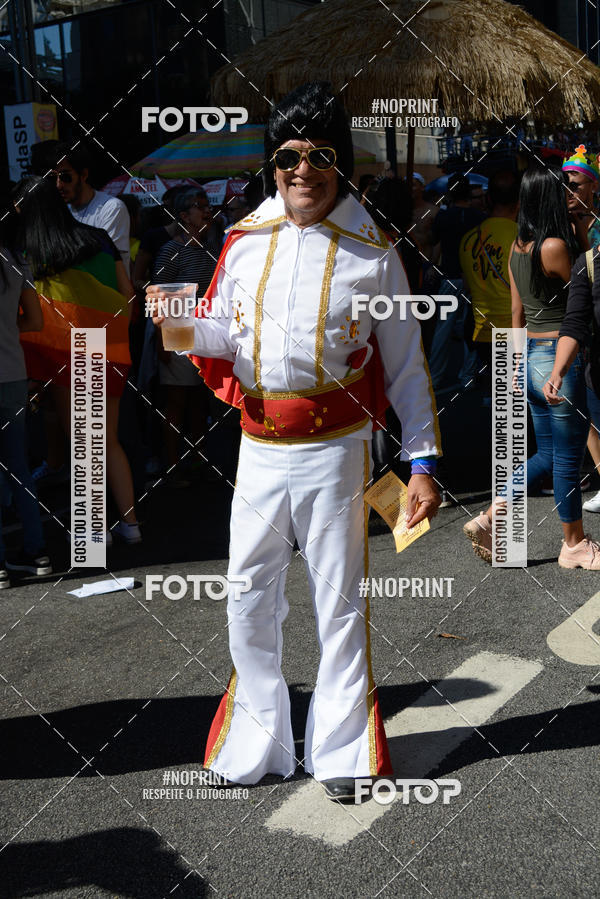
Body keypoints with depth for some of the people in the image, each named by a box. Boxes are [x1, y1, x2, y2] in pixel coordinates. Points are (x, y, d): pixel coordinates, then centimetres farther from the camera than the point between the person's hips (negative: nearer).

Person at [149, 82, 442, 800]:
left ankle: (341, 752, 21)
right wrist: (186, 325, -9)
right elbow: (228, 342, 13)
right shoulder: (244, 241, 6)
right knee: (248, 603, 9)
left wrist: (422, 462, -4)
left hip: (335, 451, -3)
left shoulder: (372, 253, -2)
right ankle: (258, 744, 27)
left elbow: (406, 366, 1)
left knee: (339, 603, 5)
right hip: (258, 452, 3)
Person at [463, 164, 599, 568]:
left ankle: (490, 518, 15)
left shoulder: (517, 247, 8)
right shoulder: (554, 246, -17)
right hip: (560, 357, -8)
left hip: (532, 357, 8)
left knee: (548, 455, 17)